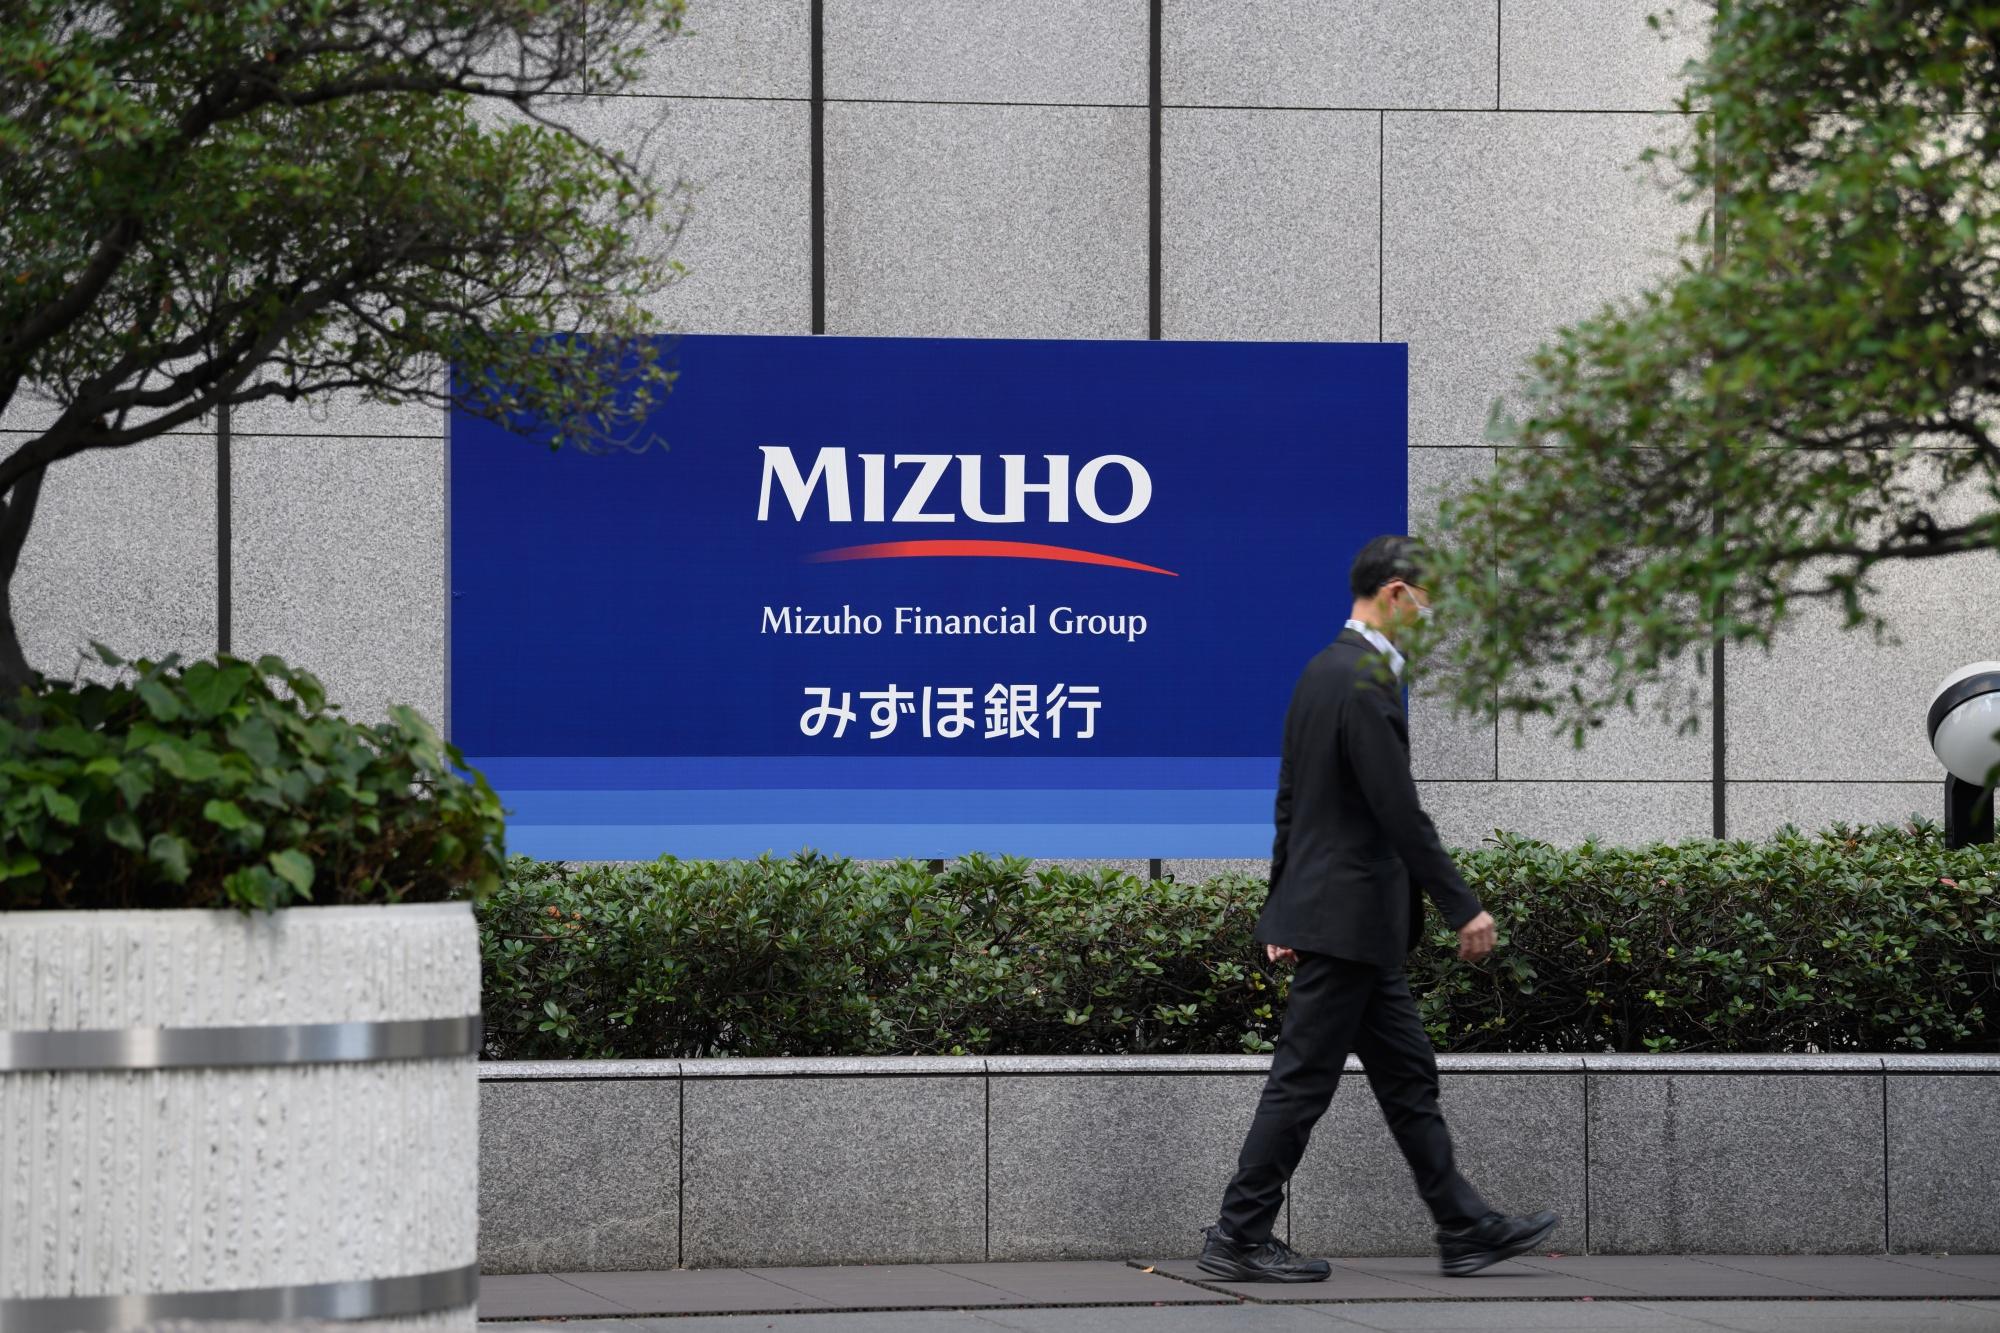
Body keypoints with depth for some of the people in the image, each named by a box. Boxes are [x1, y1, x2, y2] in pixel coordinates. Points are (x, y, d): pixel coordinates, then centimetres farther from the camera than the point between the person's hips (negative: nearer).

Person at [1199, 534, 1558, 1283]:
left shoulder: (1324, 671, 13)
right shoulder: (1366, 682, -18)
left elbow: (1291, 799, 18)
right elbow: (1399, 812, -21)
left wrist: (1283, 907, 21)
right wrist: (1463, 909, -17)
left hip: (1334, 911, 10)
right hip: (1349, 913, -10)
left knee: (1408, 1076, 12)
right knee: (1303, 1079, -4)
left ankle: (1465, 1228, 16)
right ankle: (1239, 1238, 1)